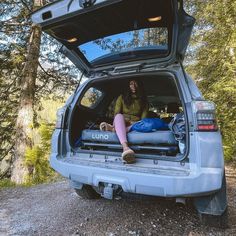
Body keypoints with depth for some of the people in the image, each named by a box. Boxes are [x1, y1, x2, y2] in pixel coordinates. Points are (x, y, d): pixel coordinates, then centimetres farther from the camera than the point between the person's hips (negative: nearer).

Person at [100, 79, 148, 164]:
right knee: (119, 116, -36)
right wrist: (117, 124, -18)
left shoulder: (143, 100, 16)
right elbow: (116, 113, 3)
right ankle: (125, 147, -59)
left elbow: (144, 117, 4)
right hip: (121, 123, 0)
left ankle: (112, 128, -44)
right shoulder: (122, 97, 15)